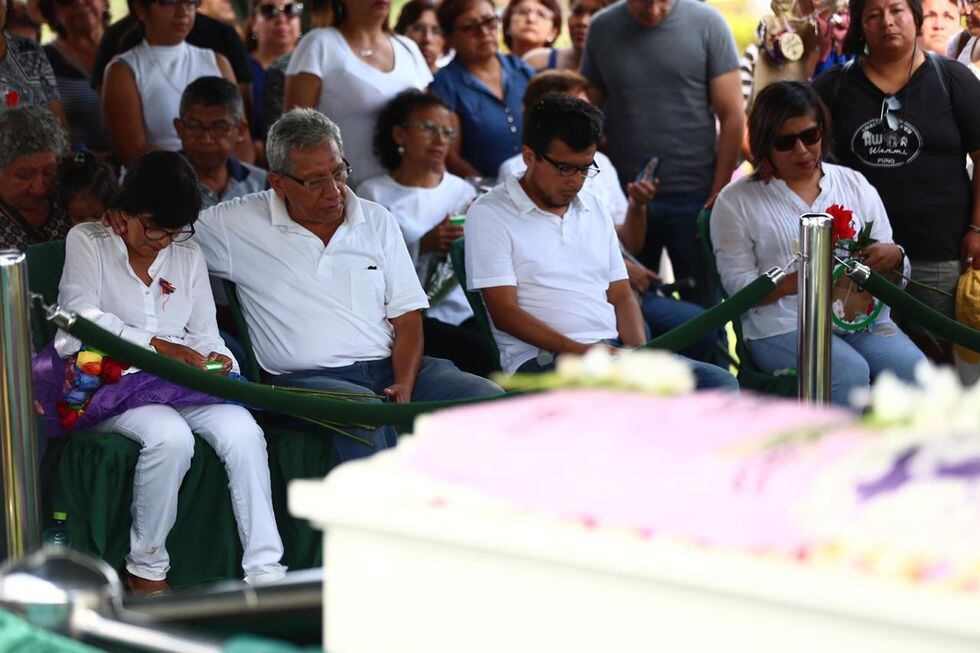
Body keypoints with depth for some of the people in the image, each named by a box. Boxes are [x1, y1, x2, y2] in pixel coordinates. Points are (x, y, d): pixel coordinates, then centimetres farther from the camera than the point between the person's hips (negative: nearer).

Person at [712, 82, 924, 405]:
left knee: (911, 369, -27)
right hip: (784, 326, -3)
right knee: (850, 372, -33)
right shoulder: (736, 201, 9)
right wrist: (789, 283, -19)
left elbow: (897, 276, 18)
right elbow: (738, 286, 1)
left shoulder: (855, 184, 19)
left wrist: (893, 258, -7)